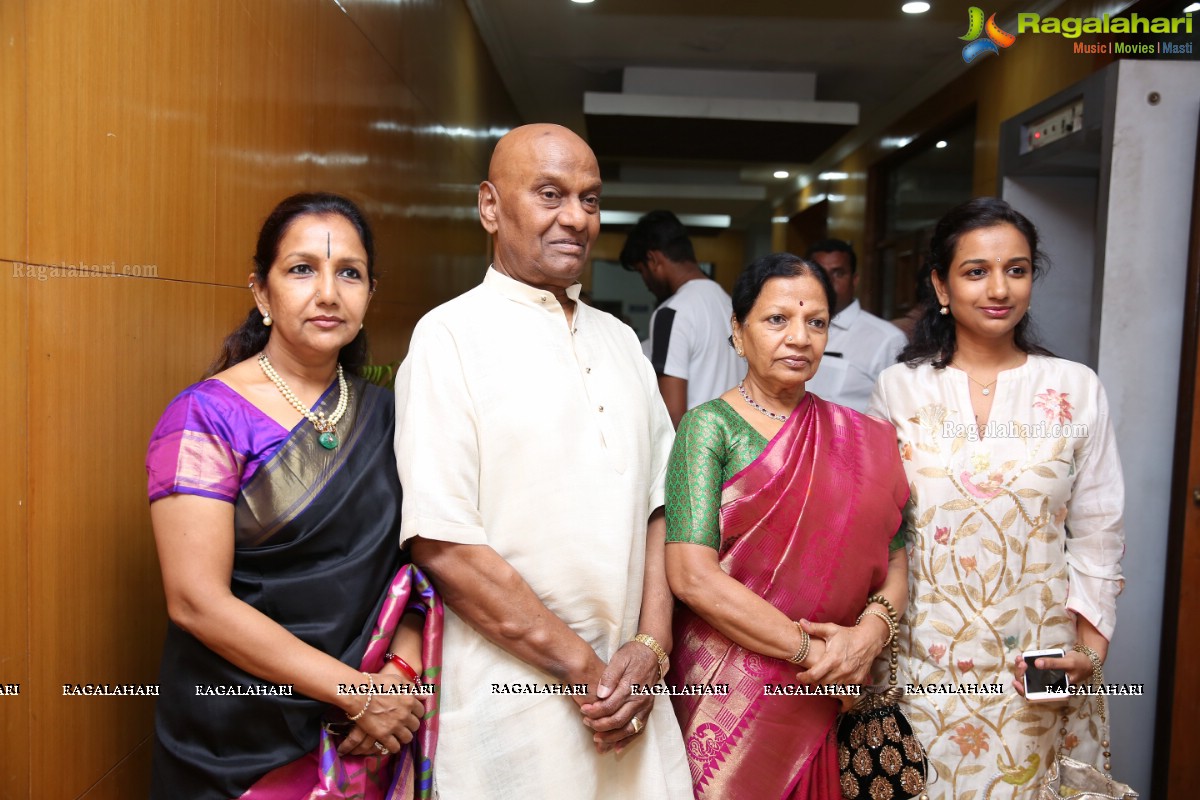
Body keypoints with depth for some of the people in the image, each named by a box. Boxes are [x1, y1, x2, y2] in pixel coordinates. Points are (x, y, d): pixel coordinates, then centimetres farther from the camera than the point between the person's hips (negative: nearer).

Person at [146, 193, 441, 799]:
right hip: (237, 748, -4)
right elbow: (196, 600, -19)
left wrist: (402, 668, -14)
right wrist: (358, 691, -19)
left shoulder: (382, 413, 2)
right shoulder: (206, 417, -12)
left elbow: (411, 559, 3)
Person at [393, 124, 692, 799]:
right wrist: (582, 668, -12)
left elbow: (658, 506, 9)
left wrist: (651, 644, -4)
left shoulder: (620, 341, 10)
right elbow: (442, 545, -16)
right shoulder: (451, 337, -10)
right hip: (513, 708, -5)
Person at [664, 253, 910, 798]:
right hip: (728, 692, -4)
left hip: (828, 701, 4)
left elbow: (896, 557, 5)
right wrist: (810, 649, -15)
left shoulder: (858, 439, 6)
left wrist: (871, 630, -14)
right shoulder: (710, 426, -9)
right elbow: (692, 575, -17)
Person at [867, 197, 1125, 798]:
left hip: (1040, 665, 1)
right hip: (924, 659, 0)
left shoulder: (1077, 388, 0)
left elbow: (1097, 534, 3)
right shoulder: (899, 388, -1)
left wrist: (1090, 647, -6)